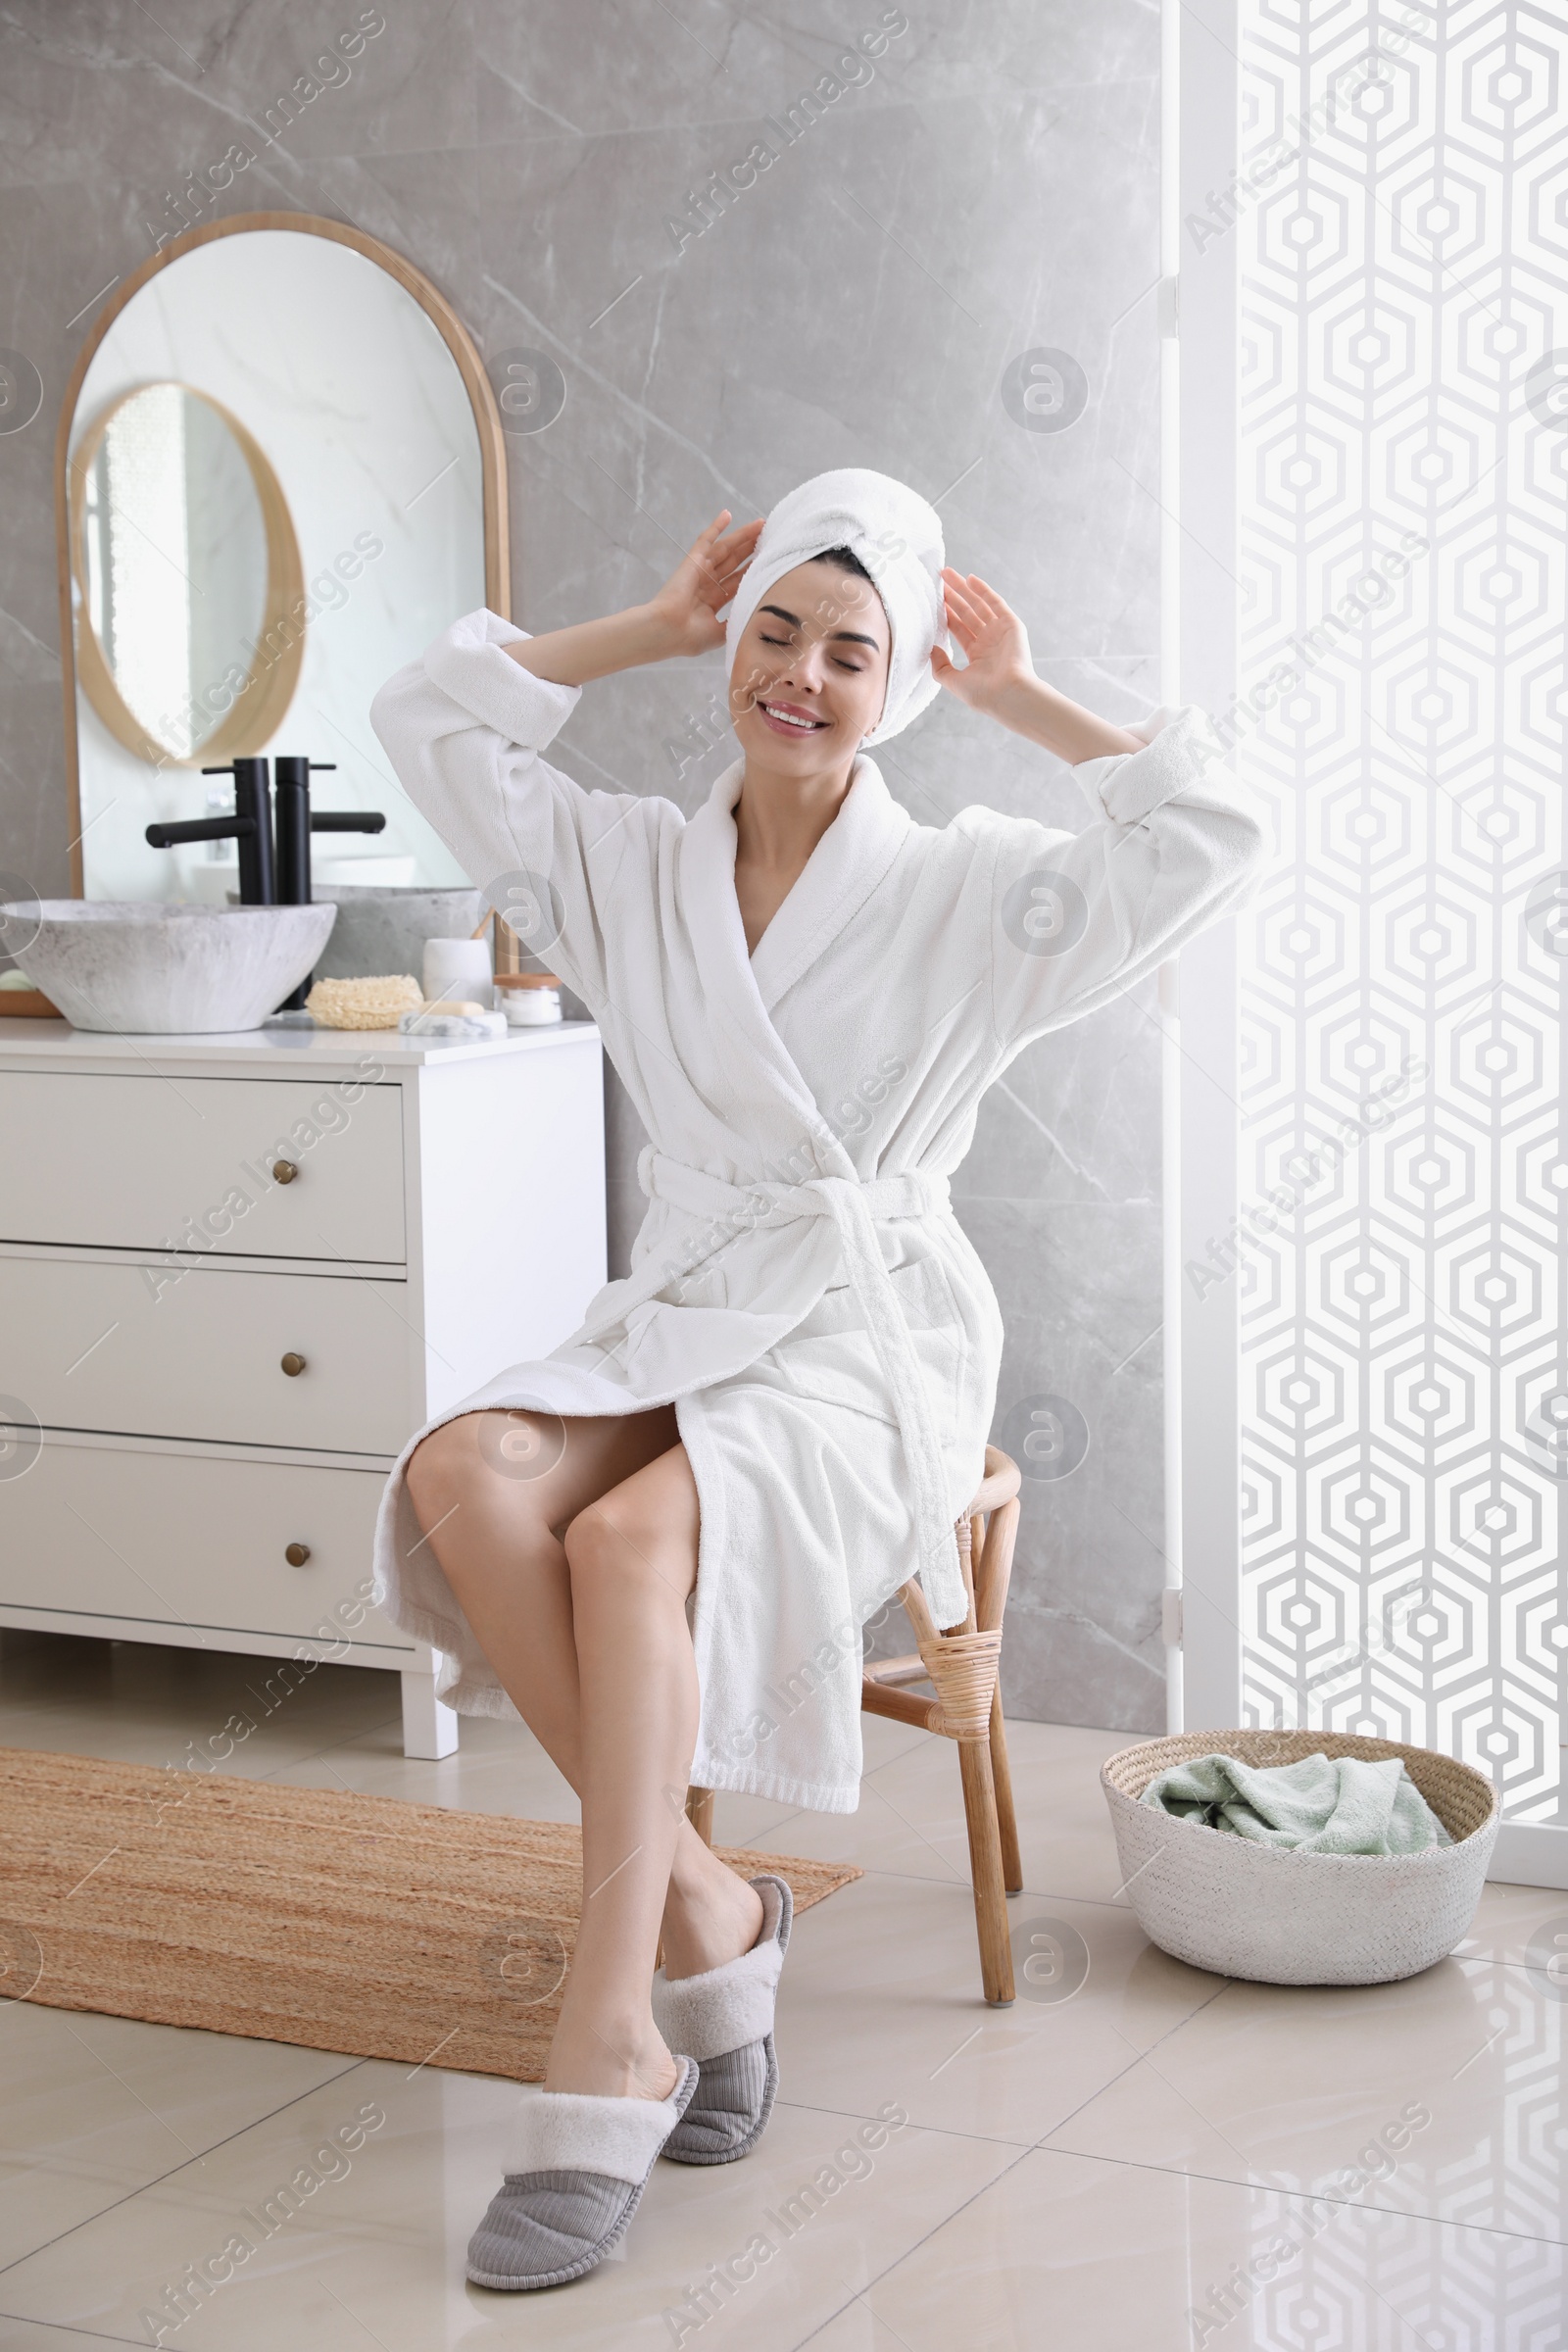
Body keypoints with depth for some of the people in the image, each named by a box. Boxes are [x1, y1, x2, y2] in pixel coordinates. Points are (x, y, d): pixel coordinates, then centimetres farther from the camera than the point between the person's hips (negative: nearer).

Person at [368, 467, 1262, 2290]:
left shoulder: (961, 892, 2)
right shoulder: (635, 869, 12)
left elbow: (1204, 838, -10)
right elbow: (427, 720, 13)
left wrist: (1015, 694, 0)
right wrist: (657, 626, 13)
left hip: (872, 1340, -4)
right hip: (679, 1320, 4)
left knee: (633, 1540, -34)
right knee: (466, 1474, -29)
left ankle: (603, 2064, -31)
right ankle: (700, 1907, -19)